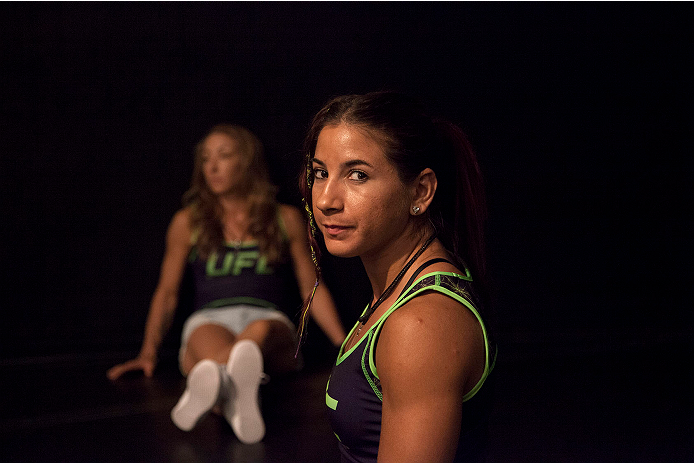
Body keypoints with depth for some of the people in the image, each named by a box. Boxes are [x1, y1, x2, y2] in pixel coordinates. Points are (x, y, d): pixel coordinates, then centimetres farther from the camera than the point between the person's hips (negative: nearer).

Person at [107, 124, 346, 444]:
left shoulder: (286, 219, 18)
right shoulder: (188, 222, 18)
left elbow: (312, 289, 18)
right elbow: (167, 292, 19)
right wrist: (148, 353, 6)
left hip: (269, 321, 0)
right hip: (210, 321, 0)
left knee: (260, 330, -40)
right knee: (210, 343, -40)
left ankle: (211, 385, -73)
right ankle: (233, 395, -75)